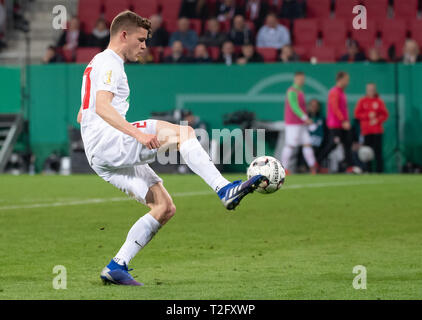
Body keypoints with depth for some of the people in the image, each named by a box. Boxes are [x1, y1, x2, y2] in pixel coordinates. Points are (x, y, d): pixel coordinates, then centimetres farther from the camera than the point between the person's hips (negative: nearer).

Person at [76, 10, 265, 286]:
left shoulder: (98, 64, 29)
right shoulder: (109, 63, -4)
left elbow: (82, 115, 35)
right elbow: (102, 107, -23)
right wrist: (137, 134, -32)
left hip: (102, 158, 10)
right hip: (107, 142, -10)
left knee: (165, 207, 3)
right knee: (184, 132, -22)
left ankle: (117, 267, 0)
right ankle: (224, 189, -33)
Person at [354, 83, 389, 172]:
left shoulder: (379, 101, 8)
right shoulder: (362, 101, 8)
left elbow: (385, 115, 7)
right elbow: (357, 114, 3)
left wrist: (378, 120, -10)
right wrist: (368, 115, -10)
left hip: (377, 131, 0)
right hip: (366, 131, 0)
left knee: (378, 151, -6)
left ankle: (379, 170, -6)